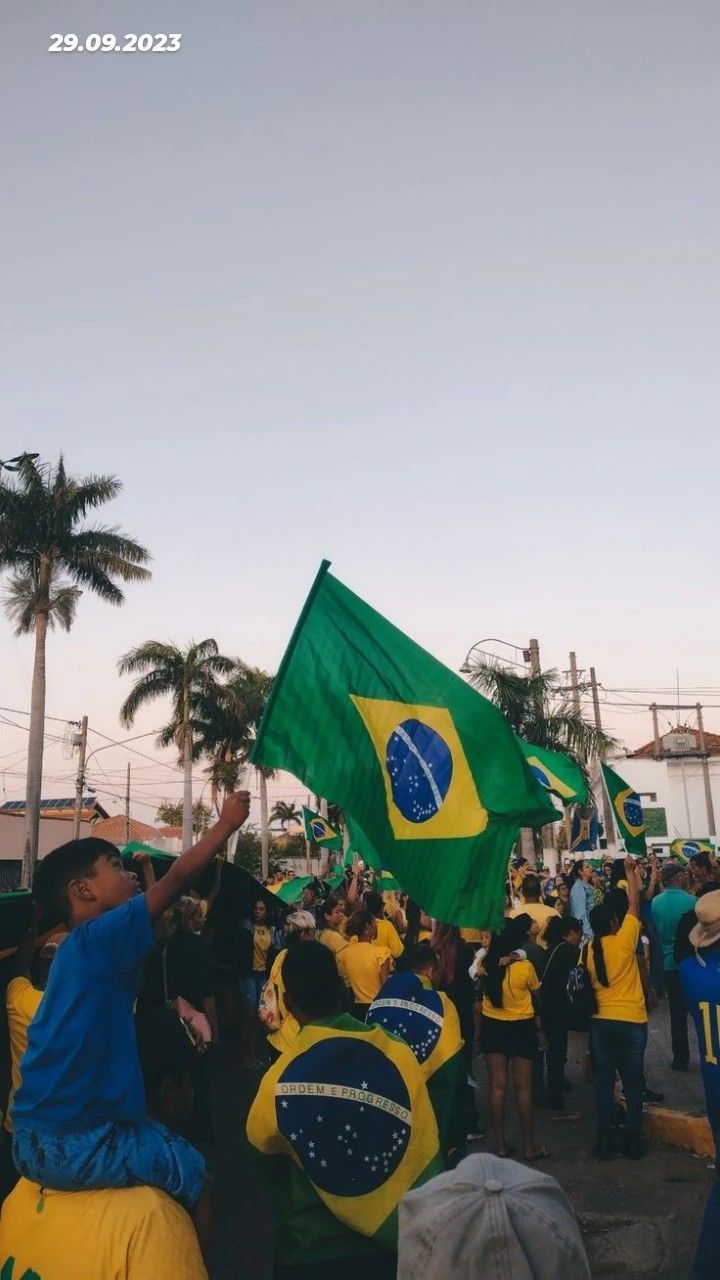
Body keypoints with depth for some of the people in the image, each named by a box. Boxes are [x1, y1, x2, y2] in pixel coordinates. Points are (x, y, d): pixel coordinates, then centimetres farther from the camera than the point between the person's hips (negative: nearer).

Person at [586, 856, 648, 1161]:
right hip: (632, 1020, -3)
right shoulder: (624, 940, -13)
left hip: (601, 1021, 3)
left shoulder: (590, 950, 0)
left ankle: (604, 1141, 11)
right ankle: (633, 1140, 13)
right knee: (633, 1081, 8)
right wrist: (630, 871, 7)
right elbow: (634, 903, -3)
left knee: (604, 1080, 9)